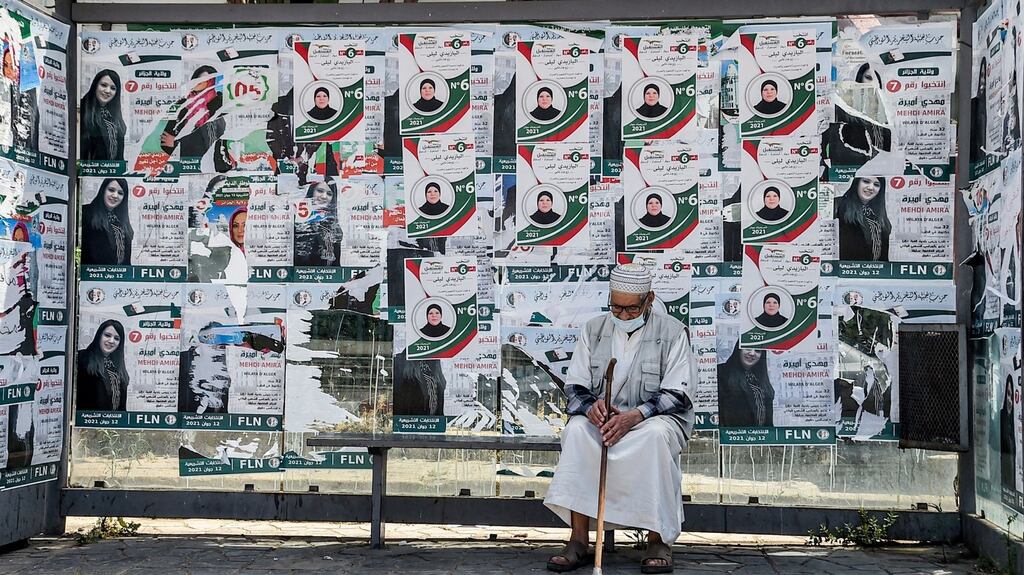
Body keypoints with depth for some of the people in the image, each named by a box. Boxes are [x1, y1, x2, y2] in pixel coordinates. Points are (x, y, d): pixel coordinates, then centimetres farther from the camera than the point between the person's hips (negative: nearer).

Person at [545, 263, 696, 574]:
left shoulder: (672, 332, -1)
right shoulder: (594, 330, 9)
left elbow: (677, 394, -8)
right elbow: (574, 387, 8)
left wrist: (634, 415, -24)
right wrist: (590, 406, -17)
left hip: (657, 418, -3)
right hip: (602, 419, 3)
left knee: (656, 435, -38)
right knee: (577, 429, -31)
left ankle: (659, 540, -28)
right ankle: (579, 540, -30)